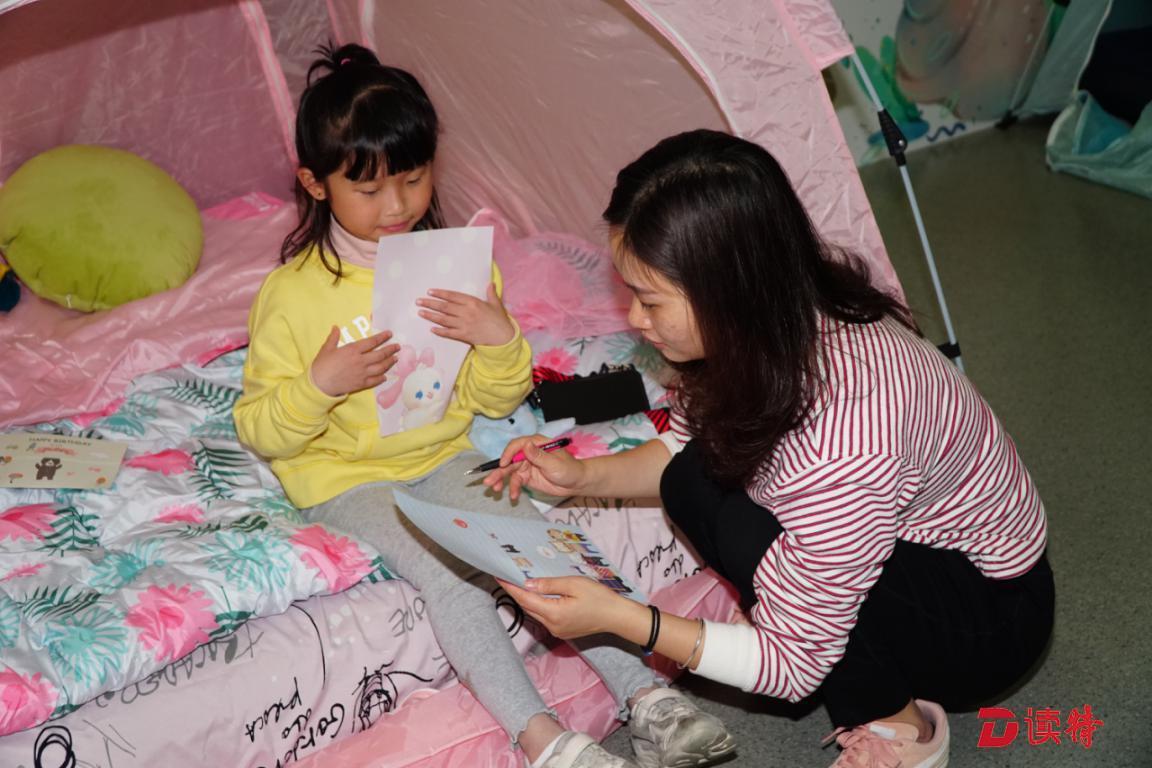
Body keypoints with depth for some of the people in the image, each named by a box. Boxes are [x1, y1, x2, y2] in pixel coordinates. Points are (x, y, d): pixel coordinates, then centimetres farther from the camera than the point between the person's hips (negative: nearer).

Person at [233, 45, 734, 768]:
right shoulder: (293, 293, -9)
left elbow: (492, 402, 5)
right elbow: (261, 430, -7)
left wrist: (500, 340, -16)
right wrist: (321, 384, -26)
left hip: (440, 455, 4)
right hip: (345, 477, -3)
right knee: (453, 571, -27)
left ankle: (645, 696, -14)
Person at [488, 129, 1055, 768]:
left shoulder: (838, 448, -40)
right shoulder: (784, 312, -16)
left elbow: (794, 666, -26)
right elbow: (684, 445, 6)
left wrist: (618, 617, -29)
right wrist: (582, 476, -10)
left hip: (991, 614, -8)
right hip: (909, 541, 8)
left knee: (743, 532, -30)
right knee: (694, 478, -10)